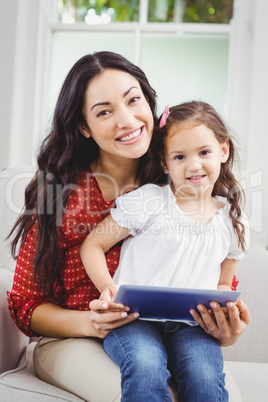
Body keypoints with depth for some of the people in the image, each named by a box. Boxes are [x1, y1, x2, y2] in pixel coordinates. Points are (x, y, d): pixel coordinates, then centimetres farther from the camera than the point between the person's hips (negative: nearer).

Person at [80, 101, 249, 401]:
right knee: (145, 367, -33)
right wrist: (108, 287, -14)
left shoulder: (232, 222, 12)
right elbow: (92, 245, 4)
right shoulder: (148, 202, 0)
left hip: (191, 325, 3)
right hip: (135, 316, -2)